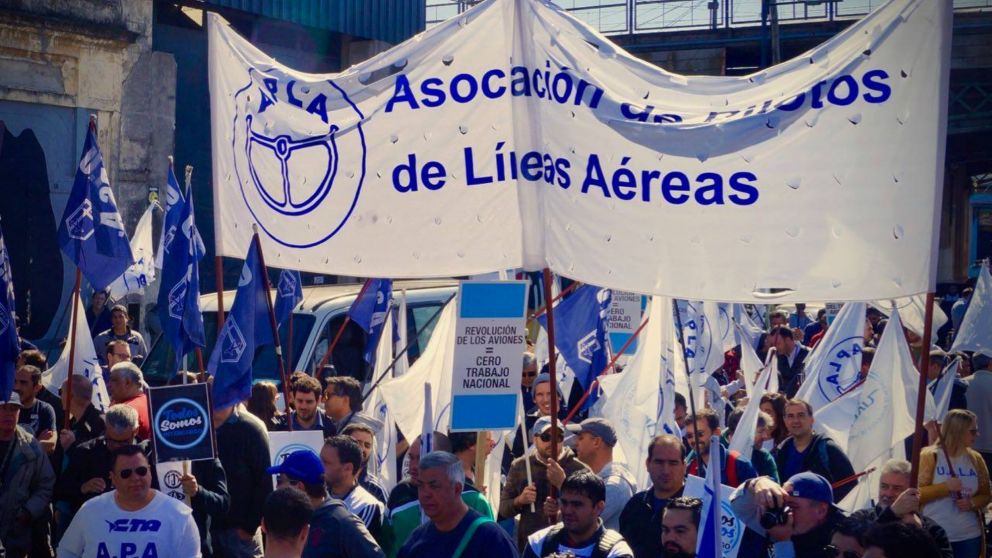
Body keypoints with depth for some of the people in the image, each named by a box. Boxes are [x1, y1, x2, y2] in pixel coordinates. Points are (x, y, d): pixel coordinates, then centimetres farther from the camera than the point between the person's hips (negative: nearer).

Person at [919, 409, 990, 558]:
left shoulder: (976, 459, 8)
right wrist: (946, 487, -20)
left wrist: (972, 503, -8)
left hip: (969, 536, 4)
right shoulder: (929, 456, -5)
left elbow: (985, 495, 13)